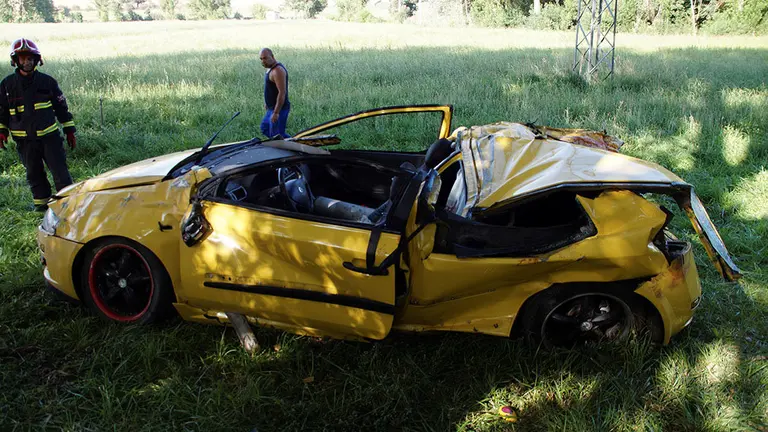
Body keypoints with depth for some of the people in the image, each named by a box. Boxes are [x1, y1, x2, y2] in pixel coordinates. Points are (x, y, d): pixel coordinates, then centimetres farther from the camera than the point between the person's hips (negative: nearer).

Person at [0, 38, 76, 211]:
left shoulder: (47, 81, 1)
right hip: (24, 140, 2)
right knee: (34, 174, 12)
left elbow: (61, 106, 6)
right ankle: (41, 203, 25)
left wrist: (69, 130, 6)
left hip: (49, 136, -1)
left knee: (60, 171, -2)